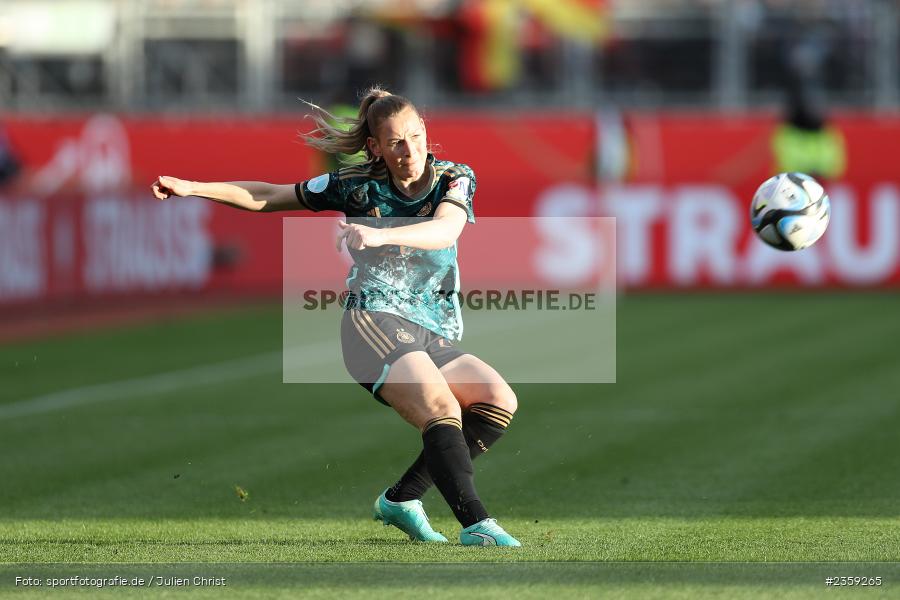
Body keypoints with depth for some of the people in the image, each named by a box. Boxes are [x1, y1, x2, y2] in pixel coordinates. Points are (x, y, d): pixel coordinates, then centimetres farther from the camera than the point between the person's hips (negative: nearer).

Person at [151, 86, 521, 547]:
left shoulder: (454, 179, 2)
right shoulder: (359, 185, 1)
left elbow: (446, 228, -22)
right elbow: (266, 197, 12)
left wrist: (381, 235, -39)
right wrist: (192, 188, 3)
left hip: (436, 337, 4)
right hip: (376, 319, -4)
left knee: (499, 401, -15)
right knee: (442, 409, -28)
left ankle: (402, 498, -7)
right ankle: (476, 525, -39)